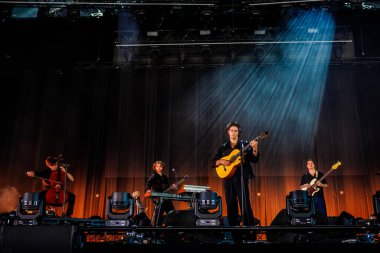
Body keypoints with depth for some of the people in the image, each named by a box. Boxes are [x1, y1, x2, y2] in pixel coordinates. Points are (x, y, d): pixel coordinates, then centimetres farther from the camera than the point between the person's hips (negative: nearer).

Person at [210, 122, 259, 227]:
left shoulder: (245, 144, 5)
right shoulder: (223, 147, 11)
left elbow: (254, 160, -3)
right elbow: (212, 163, 9)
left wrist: (255, 149, -20)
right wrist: (221, 161, -10)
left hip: (241, 177, -3)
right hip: (228, 178, 3)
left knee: (245, 205, -9)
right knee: (231, 206, 7)